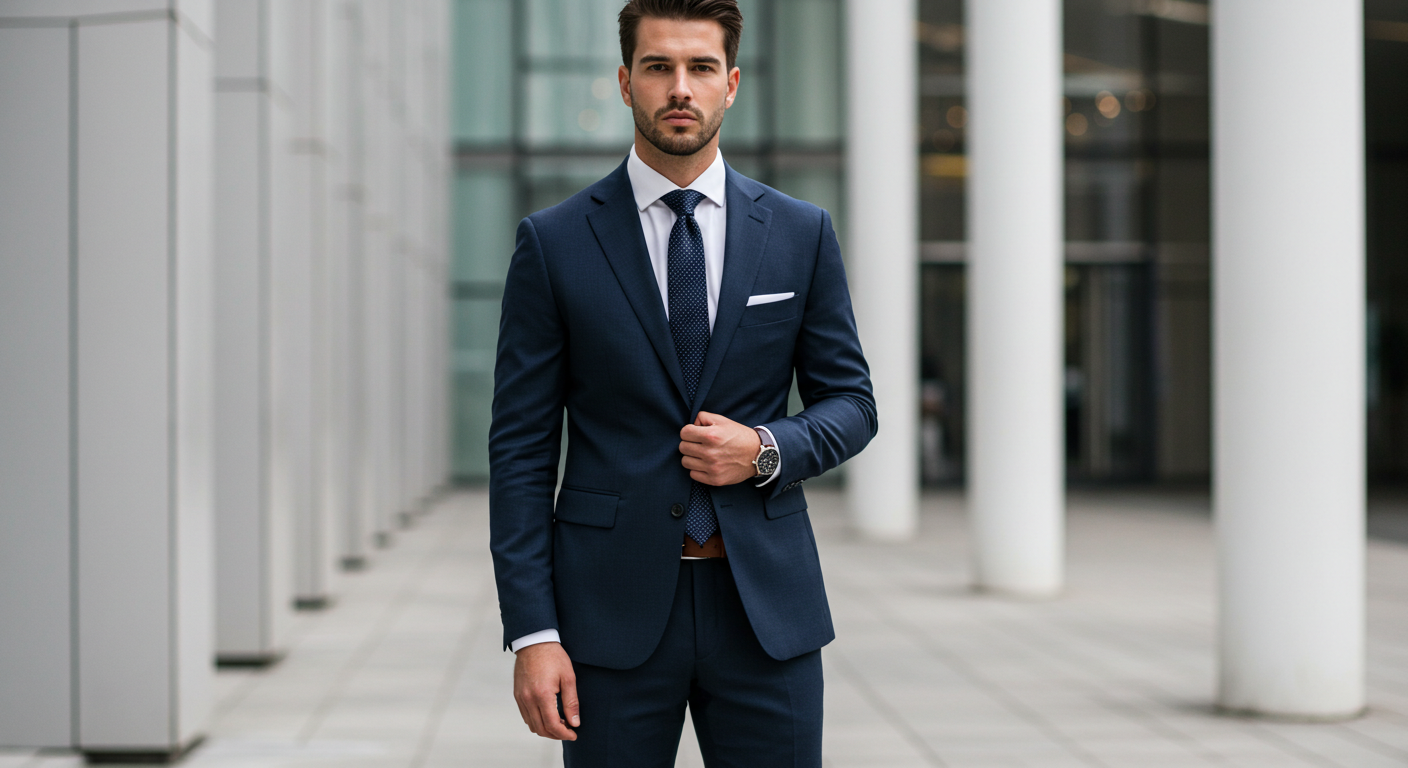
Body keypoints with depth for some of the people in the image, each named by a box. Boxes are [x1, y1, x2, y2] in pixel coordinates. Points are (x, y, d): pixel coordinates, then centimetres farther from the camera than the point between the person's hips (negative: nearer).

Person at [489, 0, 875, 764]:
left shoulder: (800, 234, 5)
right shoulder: (553, 243, 0)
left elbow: (850, 402, 11)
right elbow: (521, 448, -1)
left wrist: (767, 450, -11)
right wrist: (531, 631, -8)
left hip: (765, 601, 2)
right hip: (613, 610, -1)